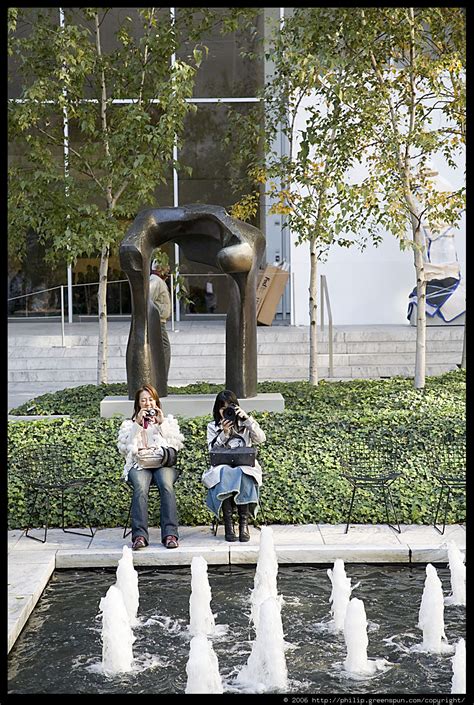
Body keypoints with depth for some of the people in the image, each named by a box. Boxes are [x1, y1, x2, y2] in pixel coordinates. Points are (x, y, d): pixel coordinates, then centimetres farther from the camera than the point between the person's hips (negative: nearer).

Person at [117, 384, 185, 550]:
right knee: (140, 487, -35)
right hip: (139, 464, 0)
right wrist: (137, 424, -3)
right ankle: (139, 535, -44)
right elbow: (124, 447, 4)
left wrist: (162, 424, 0)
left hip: (163, 463, 0)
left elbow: (176, 444, 7)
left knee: (166, 485, -34)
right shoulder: (129, 424, 23)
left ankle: (170, 533, -41)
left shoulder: (168, 421, 24)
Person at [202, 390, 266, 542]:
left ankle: (244, 522, -34)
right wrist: (224, 433, -12)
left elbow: (261, 438, -4)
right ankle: (228, 523, -35)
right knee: (225, 474, -37)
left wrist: (247, 418, -12)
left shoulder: (245, 424, 15)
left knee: (243, 476, -37)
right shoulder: (212, 427, 15)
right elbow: (212, 450, 1)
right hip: (221, 467, 0)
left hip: (245, 466, 0)